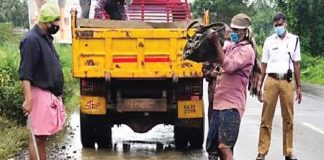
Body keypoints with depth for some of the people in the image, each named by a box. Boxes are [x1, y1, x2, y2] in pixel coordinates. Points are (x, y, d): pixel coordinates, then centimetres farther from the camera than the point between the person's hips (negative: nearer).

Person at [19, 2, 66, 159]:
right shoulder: (32, 40, -15)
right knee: (37, 136, -6)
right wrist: (28, 99, -27)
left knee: (43, 135, 14)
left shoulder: (45, 38, 15)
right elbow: (25, 73, -20)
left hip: (50, 94, 10)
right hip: (40, 95, -10)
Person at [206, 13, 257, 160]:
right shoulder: (231, 47, 18)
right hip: (220, 103, 9)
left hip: (231, 105, -9)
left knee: (224, 146, -15)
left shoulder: (247, 50, -7)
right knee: (212, 147, 11)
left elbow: (229, 66, -20)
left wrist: (217, 43, -18)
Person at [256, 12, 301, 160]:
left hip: (287, 82, 1)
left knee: (288, 118, 6)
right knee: (266, 118, 0)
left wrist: (298, 87, 4)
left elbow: (296, 64, 8)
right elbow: (264, 65, 8)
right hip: (271, 81, 0)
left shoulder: (294, 39, 7)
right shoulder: (269, 41, 7)